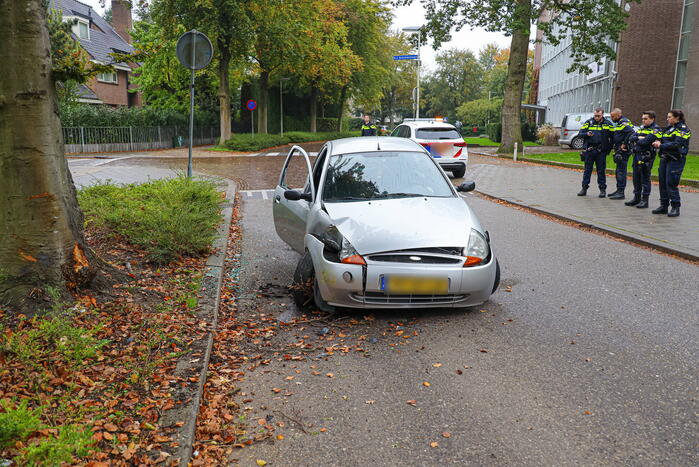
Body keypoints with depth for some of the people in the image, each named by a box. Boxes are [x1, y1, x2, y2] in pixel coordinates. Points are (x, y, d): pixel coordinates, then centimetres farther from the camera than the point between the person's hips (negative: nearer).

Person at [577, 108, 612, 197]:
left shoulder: (608, 124, 5)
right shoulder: (588, 122, 6)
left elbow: (612, 137, 7)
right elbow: (580, 133, 3)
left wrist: (609, 148, -1)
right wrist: (587, 134, -18)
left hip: (601, 152, -1)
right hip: (589, 150, 1)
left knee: (601, 171, 4)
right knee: (587, 170, 5)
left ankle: (602, 189, 11)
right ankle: (584, 188, 11)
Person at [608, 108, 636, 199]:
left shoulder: (624, 123, -14)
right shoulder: (618, 123, 18)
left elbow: (631, 133, -28)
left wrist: (624, 144, -21)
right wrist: (614, 145, 15)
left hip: (623, 151, -11)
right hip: (619, 151, 11)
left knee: (621, 171, -9)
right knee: (618, 171, 16)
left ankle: (621, 192, -7)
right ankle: (618, 190, 24)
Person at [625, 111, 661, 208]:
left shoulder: (655, 129, -6)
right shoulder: (641, 128, 19)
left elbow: (646, 141, -19)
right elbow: (631, 138, 8)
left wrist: (636, 141, -2)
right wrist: (639, 138, -10)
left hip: (646, 157, -8)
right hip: (637, 155, 8)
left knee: (645, 178, -4)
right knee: (636, 178, 11)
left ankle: (645, 200, 1)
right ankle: (636, 198, 20)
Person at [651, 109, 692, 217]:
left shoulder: (683, 128, -7)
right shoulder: (668, 128, 18)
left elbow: (677, 144, -18)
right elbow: (662, 140, 21)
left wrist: (661, 146, -17)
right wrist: (658, 143, -2)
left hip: (675, 160, -8)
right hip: (665, 158, 8)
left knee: (671, 183, -11)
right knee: (662, 182, 7)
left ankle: (675, 208, -4)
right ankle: (663, 206, 14)